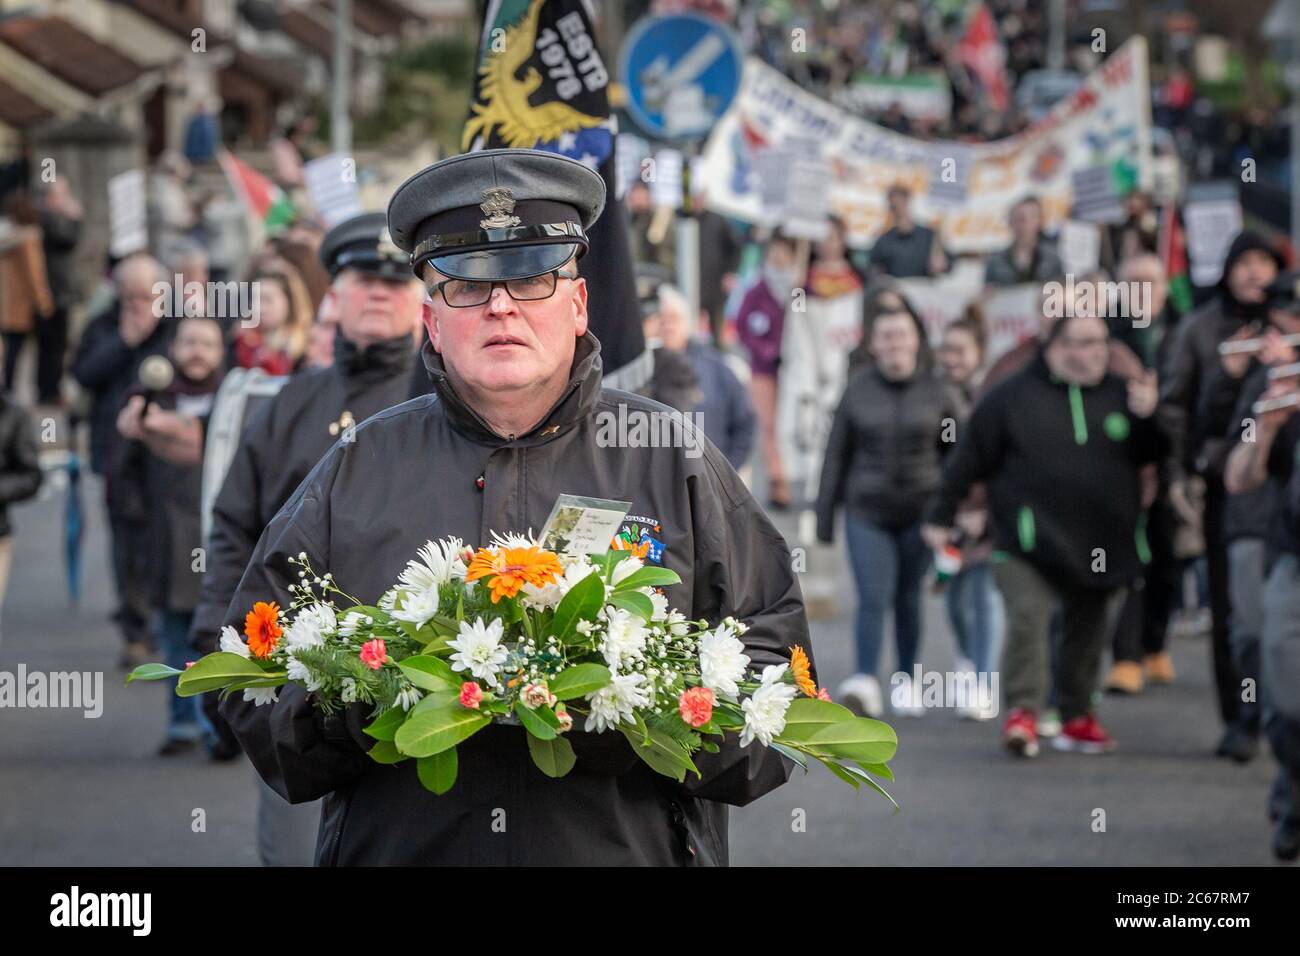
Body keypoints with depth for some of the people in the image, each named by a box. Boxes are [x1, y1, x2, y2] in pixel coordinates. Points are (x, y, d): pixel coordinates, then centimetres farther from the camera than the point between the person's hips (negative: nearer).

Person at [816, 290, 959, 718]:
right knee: (873, 598, -11)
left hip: (919, 513, 1)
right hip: (867, 512, -1)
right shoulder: (857, 391, 1)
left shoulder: (937, 392, 2)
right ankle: (865, 683, -18)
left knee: (908, 598, 10)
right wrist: (825, 517, 4)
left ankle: (906, 679, 25)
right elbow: (837, 455, 5)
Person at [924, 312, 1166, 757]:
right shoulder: (1013, 396, -2)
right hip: (1031, 540, -4)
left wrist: (1147, 418, -10)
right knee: (1027, 617, -17)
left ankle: (1077, 716, 22)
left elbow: (1149, 455, 10)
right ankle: (1022, 712, -15)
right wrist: (941, 516, 1)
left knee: (1089, 628, 11)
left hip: (1100, 544, 4)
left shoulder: (1118, 395, 9)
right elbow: (968, 459, 1)